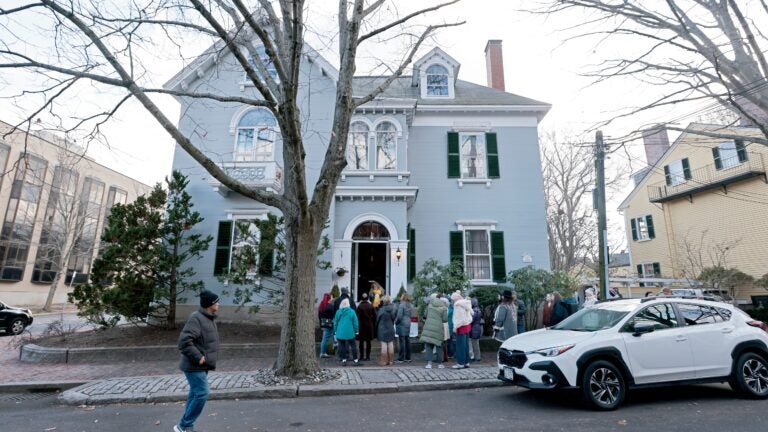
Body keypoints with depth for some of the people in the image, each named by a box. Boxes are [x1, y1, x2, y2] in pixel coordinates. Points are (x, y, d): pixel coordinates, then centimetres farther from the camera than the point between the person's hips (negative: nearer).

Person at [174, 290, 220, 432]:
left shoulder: (208, 318, 11)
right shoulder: (196, 318, -21)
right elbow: (184, 341, -28)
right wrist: (198, 357, -23)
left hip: (202, 366, 10)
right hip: (195, 366, -10)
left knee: (195, 394, 15)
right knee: (202, 394, -7)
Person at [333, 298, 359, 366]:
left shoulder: (338, 312, -2)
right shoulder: (352, 312, -9)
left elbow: (335, 322, 6)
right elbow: (355, 322, -5)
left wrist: (335, 330, 17)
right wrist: (356, 330, 5)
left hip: (340, 332, 2)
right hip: (350, 332, -2)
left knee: (342, 346, 9)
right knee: (353, 346, 7)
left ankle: (343, 360, 11)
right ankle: (356, 360, 8)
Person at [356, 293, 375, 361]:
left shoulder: (359, 306, -12)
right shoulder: (371, 306, -3)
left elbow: (358, 317, -11)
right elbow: (374, 316, 1)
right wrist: (374, 326, 9)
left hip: (361, 325, -2)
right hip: (369, 326, 2)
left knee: (362, 341, 8)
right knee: (368, 342, 9)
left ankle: (362, 356, 11)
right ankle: (367, 356, 11)